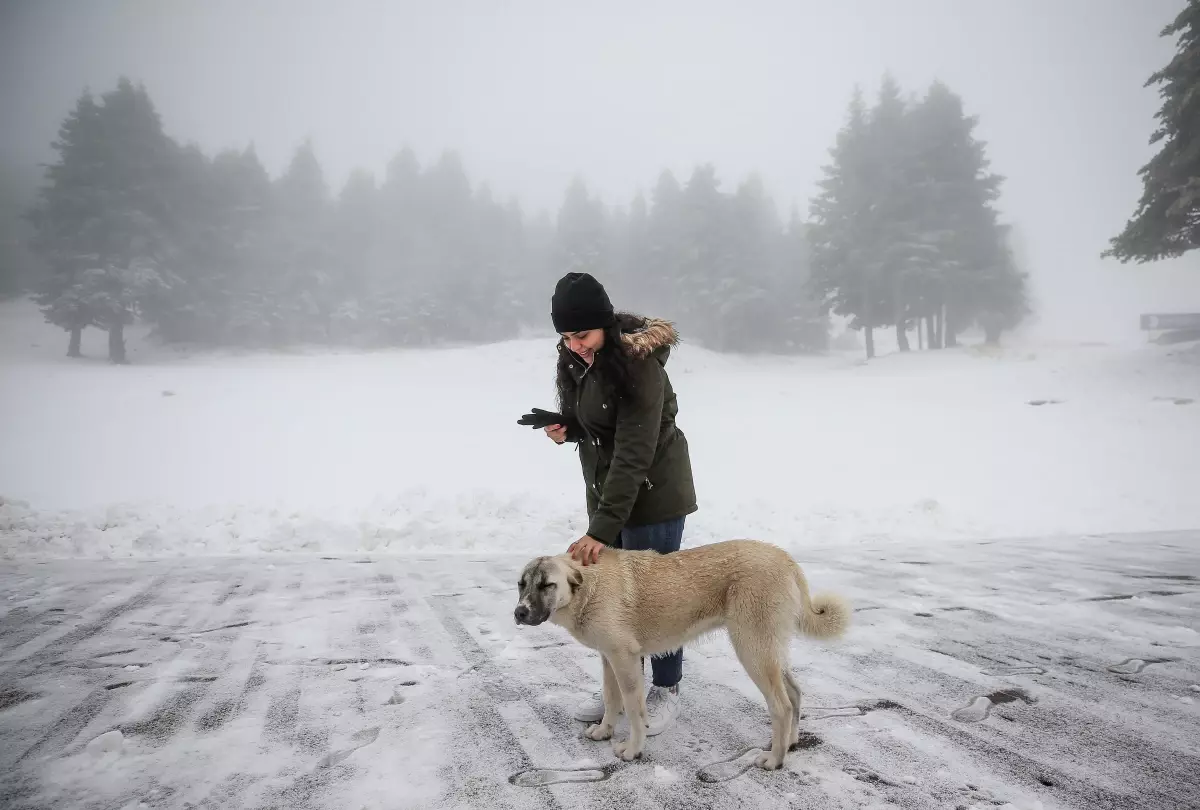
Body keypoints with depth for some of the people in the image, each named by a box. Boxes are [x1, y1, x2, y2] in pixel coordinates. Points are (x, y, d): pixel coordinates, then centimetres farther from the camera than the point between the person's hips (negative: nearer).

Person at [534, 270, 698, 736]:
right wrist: (565, 429, -9)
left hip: (652, 492, -7)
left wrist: (602, 529, -31)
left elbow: (633, 455, -29)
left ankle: (666, 692, 20)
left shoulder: (640, 364, -25)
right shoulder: (573, 358, -1)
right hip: (605, 489, 7)